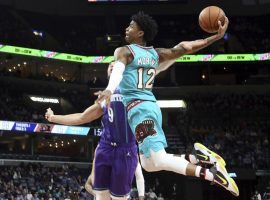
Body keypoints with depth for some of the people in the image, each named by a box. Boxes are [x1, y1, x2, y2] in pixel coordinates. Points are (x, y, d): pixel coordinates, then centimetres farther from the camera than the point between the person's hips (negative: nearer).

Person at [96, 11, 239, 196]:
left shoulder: (124, 51, -3)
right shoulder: (156, 54, 16)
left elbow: (118, 70, -23)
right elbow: (184, 47, 10)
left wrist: (109, 89, -43)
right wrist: (217, 37, 13)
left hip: (138, 109, -8)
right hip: (151, 107, 8)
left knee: (158, 161, -12)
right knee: (149, 164, 15)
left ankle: (211, 173, -23)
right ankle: (196, 156, 3)